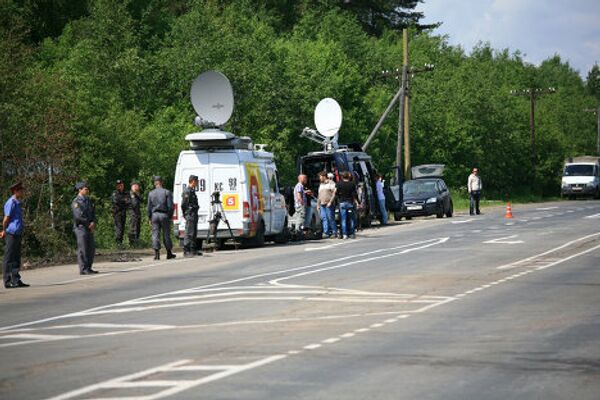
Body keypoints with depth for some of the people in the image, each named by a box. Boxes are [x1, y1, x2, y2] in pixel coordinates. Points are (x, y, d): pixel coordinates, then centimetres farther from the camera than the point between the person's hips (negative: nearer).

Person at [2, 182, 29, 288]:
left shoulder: (17, 203, 18)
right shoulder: (11, 203, -13)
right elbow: (6, 219, -12)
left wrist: (4, 232, 16)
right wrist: (4, 232, -1)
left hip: (17, 235, 9)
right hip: (11, 234, -9)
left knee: (16, 259, 10)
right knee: (9, 259, -5)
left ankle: (16, 280, 13)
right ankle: (8, 282, -3)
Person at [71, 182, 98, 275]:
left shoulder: (88, 201, 15)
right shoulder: (76, 202, -10)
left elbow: (93, 213, 11)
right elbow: (79, 216, -18)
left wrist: (93, 223, -8)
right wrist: (88, 223, -9)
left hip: (89, 228, 8)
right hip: (80, 227, -8)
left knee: (91, 248, 7)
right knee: (82, 249, -7)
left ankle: (88, 268, 14)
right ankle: (83, 269, -5)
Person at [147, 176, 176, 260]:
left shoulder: (151, 193, 5)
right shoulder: (167, 192, -2)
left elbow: (149, 207, 6)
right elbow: (170, 206, -6)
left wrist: (150, 218, 13)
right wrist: (170, 216, 4)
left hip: (154, 215, 1)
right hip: (164, 215, -1)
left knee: (155, 234, 1)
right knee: (166, 234, 7)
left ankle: (157, 254, -7)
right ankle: (169, 253, 13)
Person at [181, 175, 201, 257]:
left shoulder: (192, 191, 19)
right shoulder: (187, 191, -13)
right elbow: (184, 204, -17)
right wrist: (187, 214, -15)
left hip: (194, 215, 10)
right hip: (190, 215, -10)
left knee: (194, 233, 13)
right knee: (189, 233, -10)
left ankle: (193, 250, 18)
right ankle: (186, 251, -11)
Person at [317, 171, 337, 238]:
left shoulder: (331, 183, -1)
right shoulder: (321, 185, 22)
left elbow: (334, 193, -10)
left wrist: (330, 202, -17)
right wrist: (318, 204, 20)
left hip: (329, 204, -7)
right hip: (322, 204, 7)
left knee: (330, 218, -7)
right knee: (324, 218, -1)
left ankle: (334, 232, -2)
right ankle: (326, 232, -2)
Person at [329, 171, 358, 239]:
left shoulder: (339, 184, -2)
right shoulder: (352, 184, 2)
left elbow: (335, 194, -3)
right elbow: (355, 195, 2)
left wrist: (331, 202, 2)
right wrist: (357, 203, 10)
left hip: (342, 203, -1)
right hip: (350, 202, 1)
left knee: (343, 219, 1)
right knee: (351, 219, 7)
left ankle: (344, 234, -4)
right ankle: (352, 234, 8)